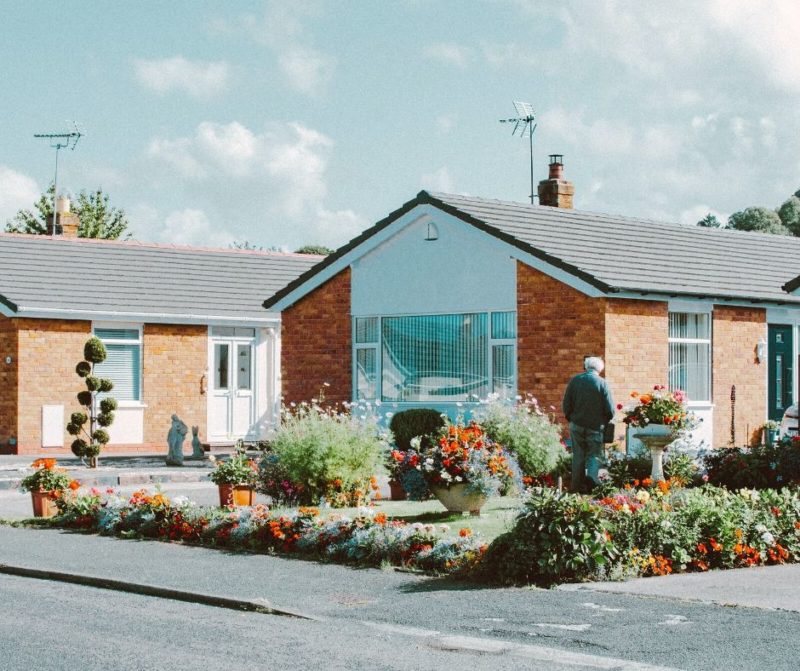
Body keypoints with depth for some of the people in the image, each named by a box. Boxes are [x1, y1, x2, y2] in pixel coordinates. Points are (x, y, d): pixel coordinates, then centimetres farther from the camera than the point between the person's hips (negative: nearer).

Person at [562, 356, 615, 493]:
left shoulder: (575, 381, 0)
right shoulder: (602, 383, -7)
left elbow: (566, 405, 1)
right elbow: (610, 409, -8)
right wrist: (604, 421, 11)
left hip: (577, 425, 2)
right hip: (596, 426, -2)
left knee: (578, 456, 10)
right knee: (595, 454, 6)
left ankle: (578, 485, 11)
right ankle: (592, 475, -18)